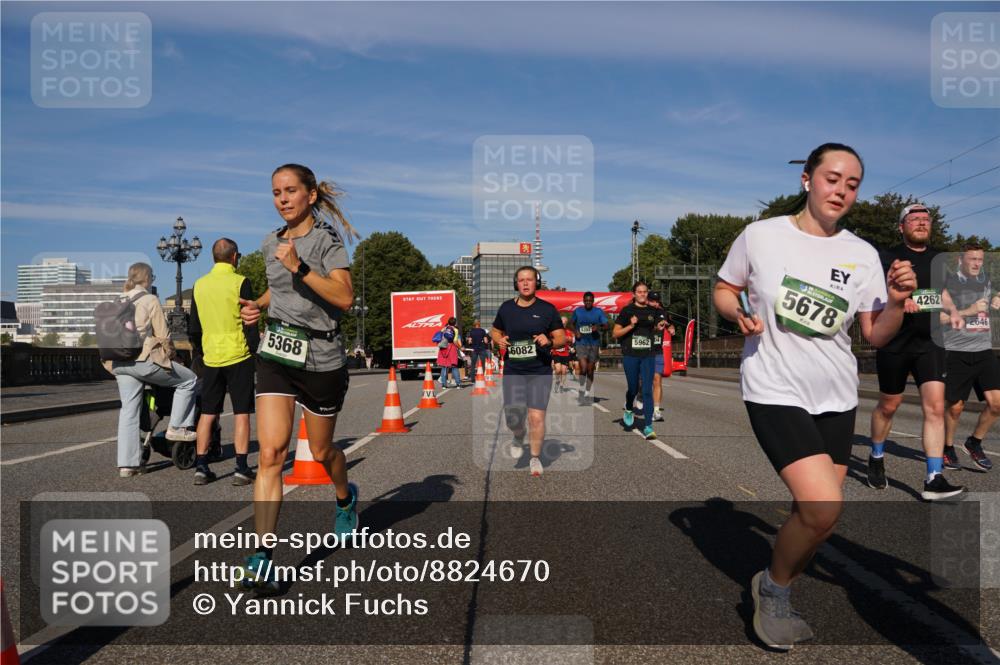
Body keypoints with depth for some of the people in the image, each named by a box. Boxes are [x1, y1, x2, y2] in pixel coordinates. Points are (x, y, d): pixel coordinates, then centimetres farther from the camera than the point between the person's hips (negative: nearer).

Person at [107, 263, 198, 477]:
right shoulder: (150, 300, -3)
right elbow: (162, 335, -4)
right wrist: (169, 353, 14)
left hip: (119, 362, 7)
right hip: (144, 358, -7)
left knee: (128, 410, 9)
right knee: (188, 380, 8)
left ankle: (126, 463, 9)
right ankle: (176, 427, 6)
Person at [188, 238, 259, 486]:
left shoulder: (200, 285, 9)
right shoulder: (240, 282, -7)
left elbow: (193, 326, 14)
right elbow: (250, 323, -10)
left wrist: (198, 351, 24)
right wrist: (255, 351, -1)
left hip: (211, 357, 5)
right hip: (238, 355, -4)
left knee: (208, 413, 10)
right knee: (241, 412, 0)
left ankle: (201, 468, 11)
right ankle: (241, 469, -1)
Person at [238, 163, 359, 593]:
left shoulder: (326, 239, -8)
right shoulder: (271, 243, 10)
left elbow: (345, 298, -20)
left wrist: (299, 268, -28)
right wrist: (257, 306, 8)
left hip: (320, 359, -4)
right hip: (275, 353, 4)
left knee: (321, 452, 12)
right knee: (270, 453, -10)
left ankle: (345, 499, 46)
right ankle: (261, 557, -7)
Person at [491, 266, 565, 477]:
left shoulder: (547, 309, 0)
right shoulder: (506, 308, 6)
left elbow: (562, 338, 2)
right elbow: (495, 331, 19)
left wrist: (549, 341, -20)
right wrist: (499, 340, -3)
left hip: (540, 371, -2)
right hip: (513, 371, 2)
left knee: (537, 417, -5)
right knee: (513, 417, -1)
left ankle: (535, 458, 17)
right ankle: (518, 437, 36)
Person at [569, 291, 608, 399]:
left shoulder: (599, 312, 0)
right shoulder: (577, 311, 3)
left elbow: (606, 326, -3)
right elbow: (571, 324, 14)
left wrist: (598, 327, -23)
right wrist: (575, 331, -5)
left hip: (594, 343, 1)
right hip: (581, 343, -1)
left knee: (590, 369, 9)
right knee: (583, 368, -17)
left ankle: (588, 392, 22)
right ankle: (582, 389, 1)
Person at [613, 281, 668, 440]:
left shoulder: (653, 311, 9)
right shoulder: (627, 311, 0)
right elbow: (615, 333, -1)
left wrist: (659, 327, 0)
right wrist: (630, 325, -15)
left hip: (648, 356, 2)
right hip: (630, 355, -2)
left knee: (647, 390, -5)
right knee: (633, 388, 7)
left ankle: (648, 427, -4)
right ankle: (629, 410, 41)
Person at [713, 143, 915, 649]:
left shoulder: (862, 255, 3)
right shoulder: (760, 236, -6)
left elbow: (876, 336, 5)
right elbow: (723, 290, 6)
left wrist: (897, 302, -14)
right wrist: (739, 313, -14)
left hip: (836, 398, 5)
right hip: (775, 392, -5)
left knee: (814, 513, 10)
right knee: (824, 508, -19)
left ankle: (773, 601, 36)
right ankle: (773, 588, 11)